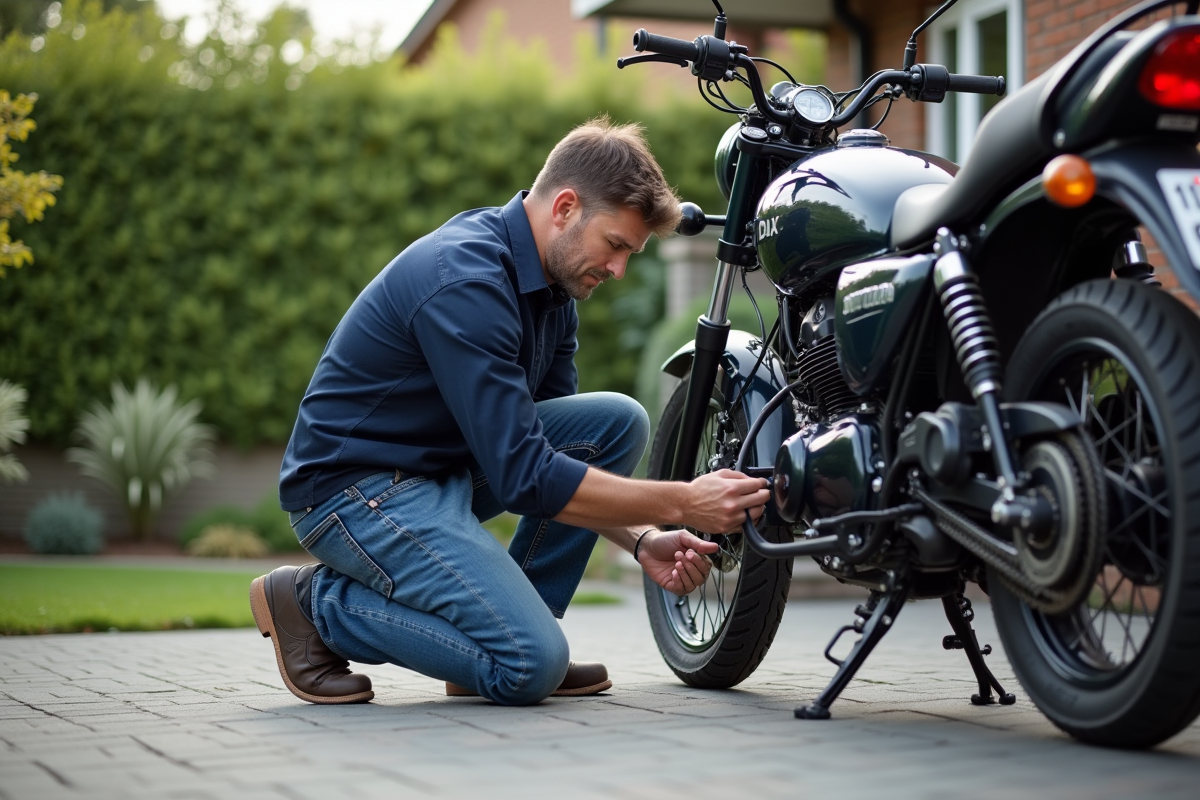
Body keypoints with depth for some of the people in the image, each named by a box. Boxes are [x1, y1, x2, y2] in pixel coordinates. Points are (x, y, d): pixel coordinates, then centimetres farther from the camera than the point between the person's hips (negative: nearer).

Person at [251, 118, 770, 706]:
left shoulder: (551, 288, 6)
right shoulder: (465, 282, -25)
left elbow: (550, 445, 12)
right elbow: (524, 476, -28)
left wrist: (642, 539, -3)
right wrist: (681, 503, -24)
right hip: (355, 487, -9)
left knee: (617, 420, -3)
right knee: (531, 665, -21)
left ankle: (513, 627, 3)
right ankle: (316, 603, -3)